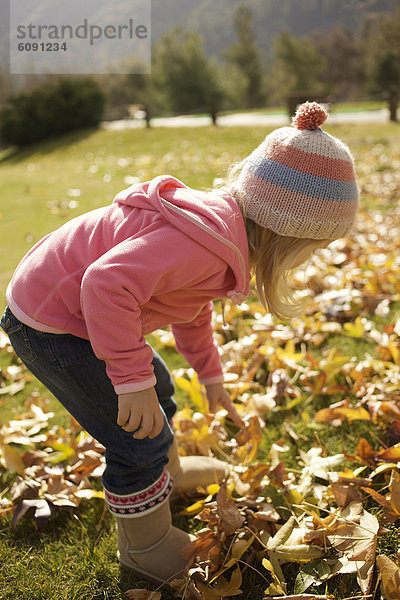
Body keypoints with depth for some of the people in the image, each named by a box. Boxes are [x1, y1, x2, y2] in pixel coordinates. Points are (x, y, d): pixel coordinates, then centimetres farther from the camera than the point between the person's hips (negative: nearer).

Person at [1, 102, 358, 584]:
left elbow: (191, 306, 19)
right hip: (49, 325, -10)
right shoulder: (208, 240, -31)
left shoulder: (222, 222, 4)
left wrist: (211, 376, 28)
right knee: (140, 436, -3)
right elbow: (108, 284, -39)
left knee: (156, 388, 25)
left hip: (67, 300, 10)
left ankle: (169, 472, 53)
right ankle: (145, 548, 22)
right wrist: (132, 380, -33)